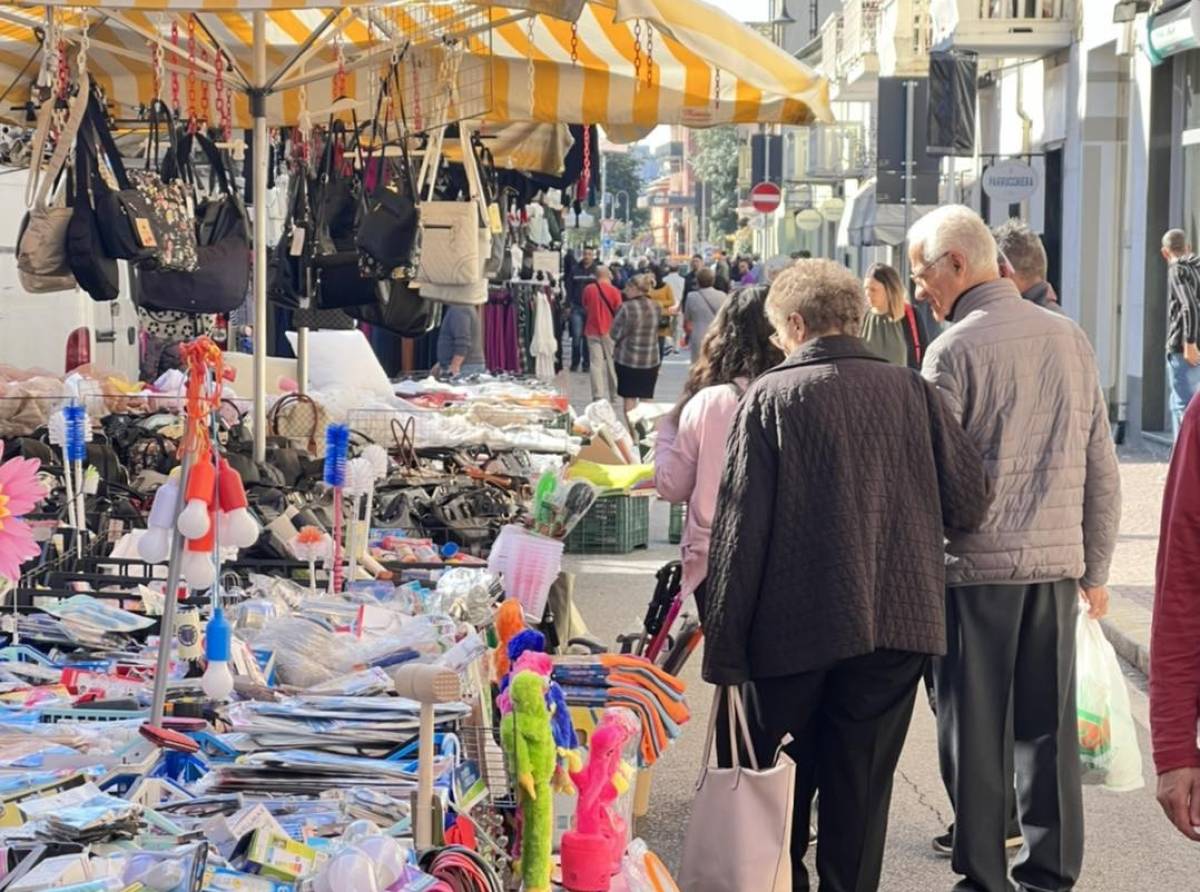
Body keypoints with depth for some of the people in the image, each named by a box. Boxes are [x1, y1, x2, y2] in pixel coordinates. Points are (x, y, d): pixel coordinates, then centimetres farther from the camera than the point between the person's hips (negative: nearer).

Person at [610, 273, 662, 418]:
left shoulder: (627, 308, -16)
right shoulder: (656, 308, -2)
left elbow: (616, 334, -10)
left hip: (628, 359, -4)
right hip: (651, 360, 4)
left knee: (629, 398, 6)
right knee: (647, 398, 11)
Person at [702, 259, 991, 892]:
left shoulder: (770, 398, -6)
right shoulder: (913, 391, 1)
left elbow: (739, 528, -10)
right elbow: (969, 502, 0)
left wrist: (724, 648, -6)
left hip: (796, 626, -2)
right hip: (899, 621, 2)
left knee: (783, 791, 15)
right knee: (861, 791, 11)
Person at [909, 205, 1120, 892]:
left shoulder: (955, 349, -11)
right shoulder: (1071, 338, 6)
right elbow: (1103, 470, 9)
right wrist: (1095, 568, 17)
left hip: (977, 567, -5)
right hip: (1057, 563, 5)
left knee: (975, 733, 5)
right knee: (1050, 729, 11)